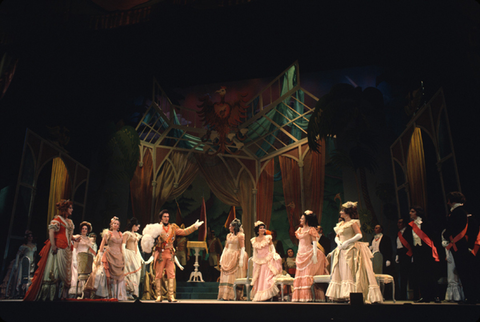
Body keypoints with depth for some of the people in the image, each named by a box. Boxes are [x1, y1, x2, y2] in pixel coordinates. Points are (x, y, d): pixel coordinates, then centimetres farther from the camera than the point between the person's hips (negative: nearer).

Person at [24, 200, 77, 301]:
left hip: (67, 250, 8)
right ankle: (48, 294, -2)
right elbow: (51, 232, -15)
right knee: (54, 270, -9)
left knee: (65, 271, 6)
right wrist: (53, 246, -23)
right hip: (57, 248, -8)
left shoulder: (70, 222, 19)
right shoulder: (57, 219, -5)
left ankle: (60, 294, 10)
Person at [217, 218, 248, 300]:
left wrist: (241, 259, -17)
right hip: (227, 257, 7)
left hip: (236, 258, -7)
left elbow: (242, 248, -10)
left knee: (234, 277, -8)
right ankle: (224, 296, 7)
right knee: (225, 277, 3)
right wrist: (222, 258, 13)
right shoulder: (229, 235, 15)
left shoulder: (240, 235, -5)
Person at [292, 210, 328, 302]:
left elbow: (314, 242, -9)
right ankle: (301, 297, 7)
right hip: (301, 255, 7)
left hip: (309, 254, -7)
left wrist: (315, 255, -18)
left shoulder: (311, 229, -3)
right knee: (300, 276, 4)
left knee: (308, 276, -11)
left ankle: (308, 297, -9)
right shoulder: (300, 230, 17)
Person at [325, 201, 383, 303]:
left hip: (351, 250, -8)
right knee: (340, 273, 4)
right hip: (341, 251, 8)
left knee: (350, 272, -11)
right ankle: (341, 296, 6)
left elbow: (359, 235, -15)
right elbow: (337, 237, 19)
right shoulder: (340, 224, 18)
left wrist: (347, 242, -17)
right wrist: (338, 243, -3)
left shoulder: (353, 222, -4)